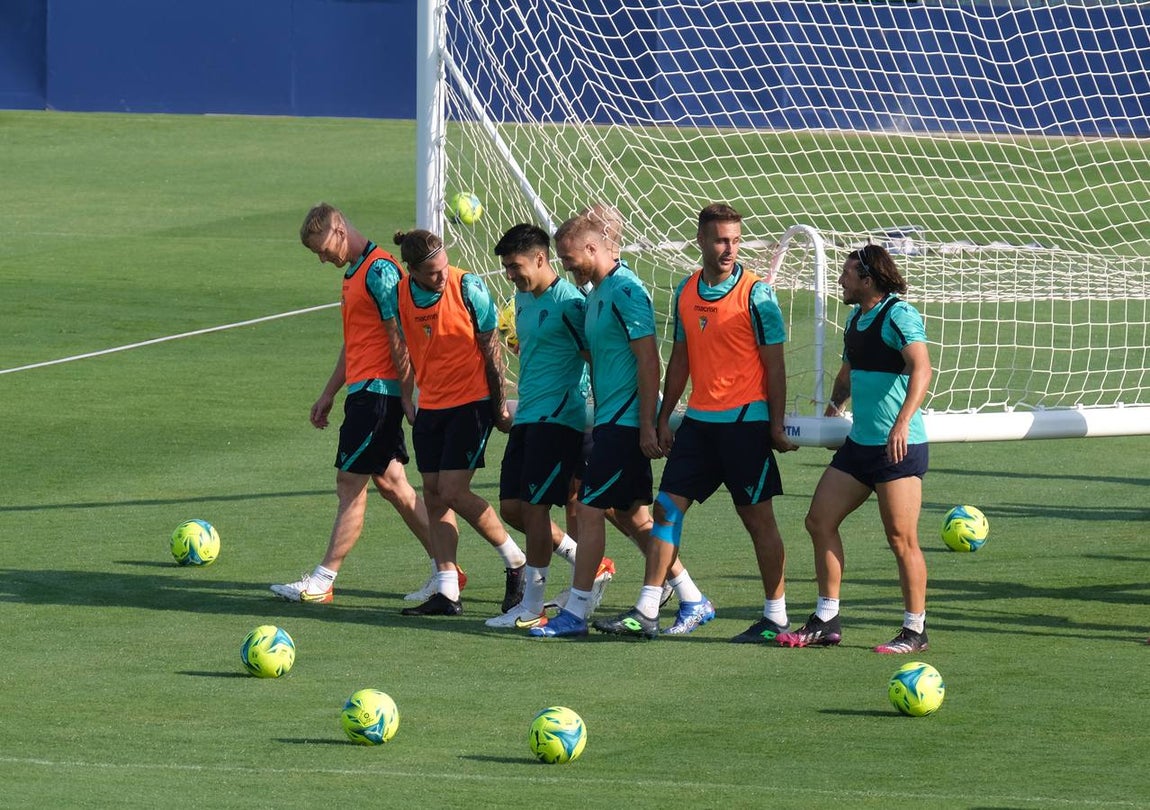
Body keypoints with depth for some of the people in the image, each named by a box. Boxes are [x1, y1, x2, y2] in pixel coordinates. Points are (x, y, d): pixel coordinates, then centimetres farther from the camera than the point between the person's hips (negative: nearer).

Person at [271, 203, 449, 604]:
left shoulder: (380, 270, -14)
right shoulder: (354, 272, 18)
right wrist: (329, 394, 27)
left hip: (377, 390, -10)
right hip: (363, 390, 10)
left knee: (351, 484, -7)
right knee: (390, 482, 11)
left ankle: (323, 580, -5)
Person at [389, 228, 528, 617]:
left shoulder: (468, 288, -15)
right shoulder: (401, 294, -3)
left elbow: (491, 348, -7)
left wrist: (499, 406, -3)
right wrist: (406, 399, 14)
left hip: (472, 402, -5)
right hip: (431, 406, 5)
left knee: (453, 492, -12)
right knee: (434, 496, 3)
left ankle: (517, 562, 7)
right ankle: (446, 592, 7)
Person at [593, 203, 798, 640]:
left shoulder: (756, 293, -8)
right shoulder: (685, 292, 8)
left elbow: (774, 363, -7)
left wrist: (777, 425, -9)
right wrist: (663, 419, 14)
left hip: (745, 421, -6)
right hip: (698, 419, 6)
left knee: (758, 518, 0)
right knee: (667, 506, 1)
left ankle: (775, 618, 8)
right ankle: (645, 613, 4)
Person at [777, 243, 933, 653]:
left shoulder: (899, 315, -14)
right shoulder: (856, 318, 14)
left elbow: (921, 369, -28)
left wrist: (902, 423, -38)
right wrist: (835, 404, 18)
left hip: (899, 447, -9)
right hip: (859, 443, 9)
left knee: (901, 539, -5)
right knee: (819, 520, 7)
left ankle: (915, 631, 5)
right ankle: (826, 620, 14)